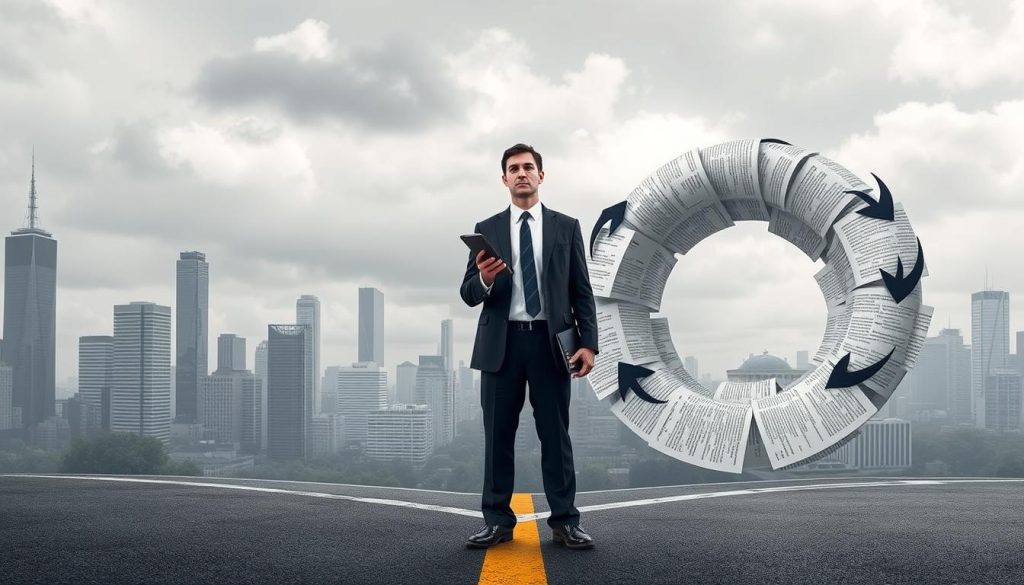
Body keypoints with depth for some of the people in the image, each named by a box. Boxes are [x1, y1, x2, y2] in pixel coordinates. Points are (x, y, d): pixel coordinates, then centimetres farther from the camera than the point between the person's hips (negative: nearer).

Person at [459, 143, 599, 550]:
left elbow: (582, 291, 5)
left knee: (555, 435, 2)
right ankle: (498, 521, 9)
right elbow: (469, 294, 5)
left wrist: (588, 343, -6)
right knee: (498, 435, 3)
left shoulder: (566, 227, 8)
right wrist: (484, 280, -19)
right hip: (501, 344, 1)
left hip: (550, 342, -1)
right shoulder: (487, 230, 9)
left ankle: (564, 522, 6)